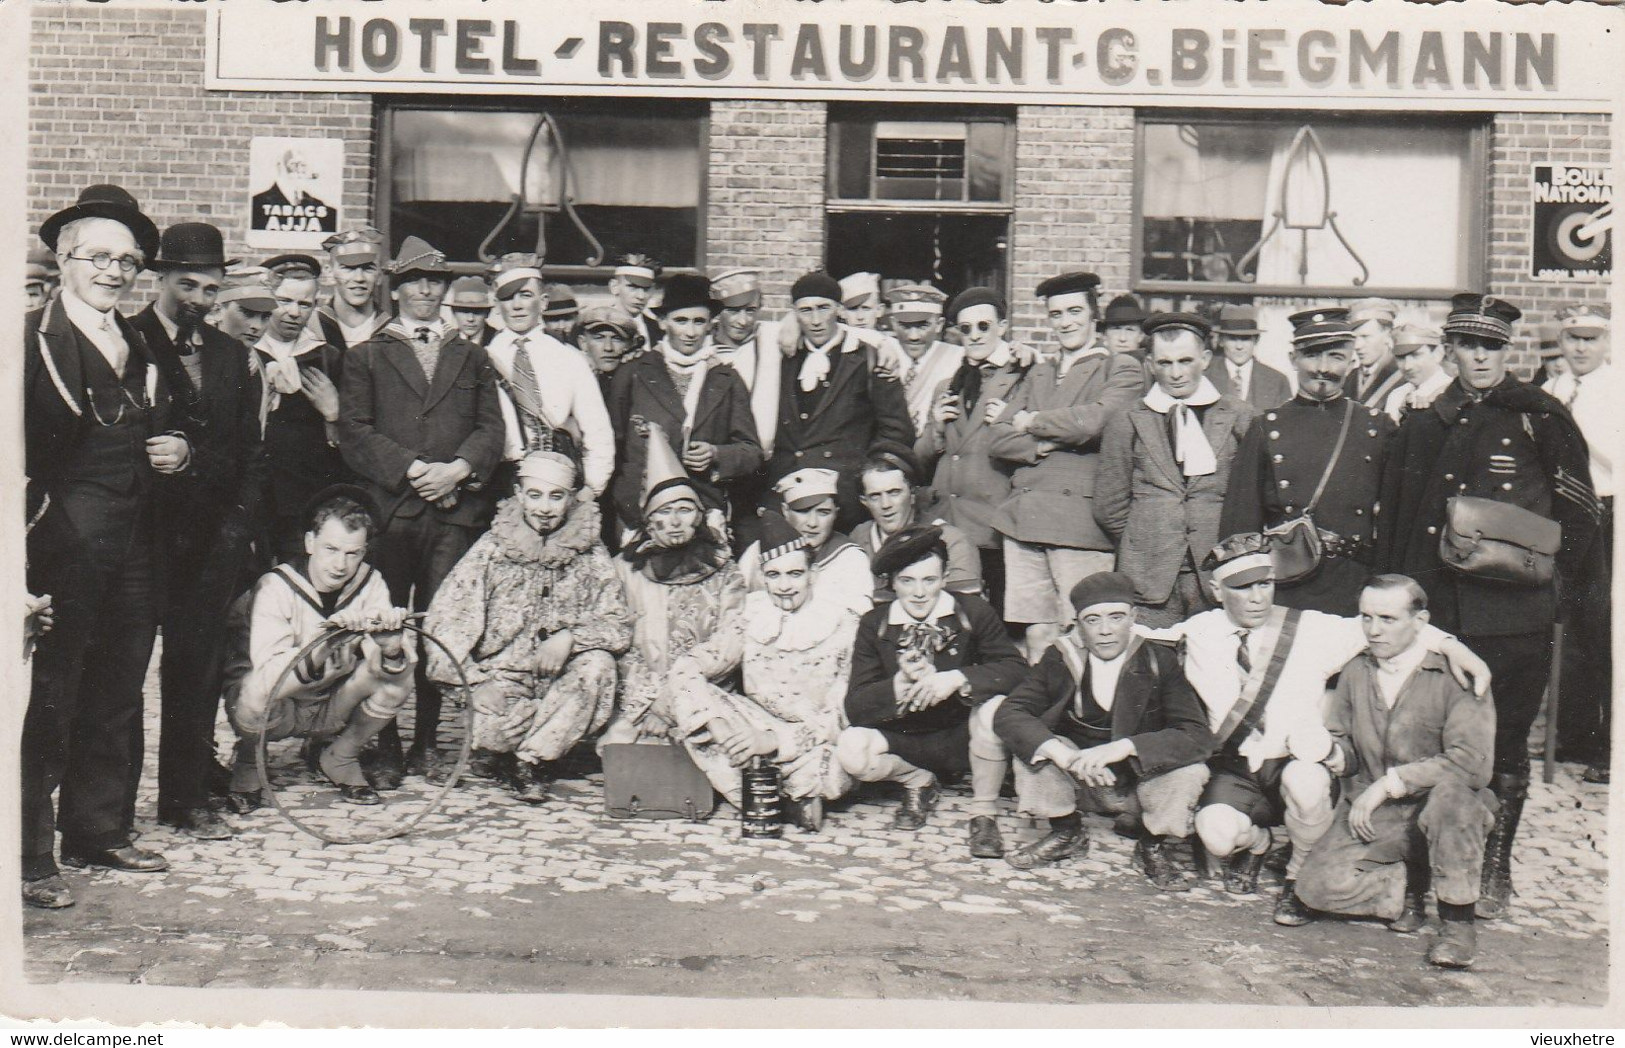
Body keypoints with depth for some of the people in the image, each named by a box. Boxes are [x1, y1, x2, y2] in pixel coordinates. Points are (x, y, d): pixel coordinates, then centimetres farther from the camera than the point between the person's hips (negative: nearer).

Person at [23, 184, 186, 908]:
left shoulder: (144, 348, 17)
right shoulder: (31, 342, -6)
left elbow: (169, 434, 28)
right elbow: (18, 454, -13)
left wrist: (180, 453, 5)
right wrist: (28, 546, -22)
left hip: (134, 549, 7)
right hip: (61, 549, -7)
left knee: (117, 698, 13)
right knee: (46, 700, -3)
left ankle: (100, 830, 26)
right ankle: (30, 855, 6)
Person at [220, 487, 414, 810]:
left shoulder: (370, 583, -11)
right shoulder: (276, 587, -22)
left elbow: (395, 671, -19)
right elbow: (268, 677, -36)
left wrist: (391, 645, -43)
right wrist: (322, 646, -53)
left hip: (332, 706, 3)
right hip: (277, 709, -3)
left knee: (398, 679, -23)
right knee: (254, 698, -36)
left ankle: (338, 755, 4)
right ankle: (249, 764, 0)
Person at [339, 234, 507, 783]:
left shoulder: (472, 357, 21)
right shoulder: (366, 356, 14)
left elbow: (492, 429, 11)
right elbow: (354, 430, 3)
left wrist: (458, 469, -8)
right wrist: (413, 470, -10)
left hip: (456, 510, 1)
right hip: (389, 508, -1)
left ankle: (427, 739, 9)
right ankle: (386, 746, 4)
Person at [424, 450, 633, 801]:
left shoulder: (590, 556, 3)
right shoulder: (491, 548, 0)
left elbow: (620, 625, -5)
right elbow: (445, 620, -7)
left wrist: (569, 636, -24)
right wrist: (475, 682, -20)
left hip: (559, 685, 2)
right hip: (499, 677, -2)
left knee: (598, 663, -29)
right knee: (489, 729, -31)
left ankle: (532, 758, -12)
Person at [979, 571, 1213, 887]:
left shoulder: (1159, 661, -14)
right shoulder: (1060, 659, -9)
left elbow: (1199, 736, -25)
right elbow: (1009, 713, -20)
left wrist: (1122, 748, -38)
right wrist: (1061, 754, -37)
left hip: (1143, 780, -2)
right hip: (1079, 776, 2)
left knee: (1191, 770, -32)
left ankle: (1157, 848, 1)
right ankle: (1065, 832, 3)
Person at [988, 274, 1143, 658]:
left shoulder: (1122, 369, 6)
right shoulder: (1037, 374, 23)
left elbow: (1093, 421, -14)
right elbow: (997, 439, 11)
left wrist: (1030, 422, 1)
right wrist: (1045, 444, -8)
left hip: (1079, 521, -5)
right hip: (1024, 517, 5)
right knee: (1037, 635, 5)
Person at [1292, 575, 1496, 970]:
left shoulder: (1455, 674, -12)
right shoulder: (1355, 671, 6)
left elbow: (1471, 763, -24)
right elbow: (1342, 744, 13)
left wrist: (1389, 783, -23)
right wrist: (1335, 753, -12)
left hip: (1439, 815, -4)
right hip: (1371, 816, 4)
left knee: (1449, 790, -39)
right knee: (1317, 886, -20)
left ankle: (1458, 919, -16)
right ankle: (1408, 886, 10)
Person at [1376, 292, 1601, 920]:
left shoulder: (1540, 419, 1)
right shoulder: (1422, 427, 12)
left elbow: (1579, 508, 4)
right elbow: (1394, 519, 15)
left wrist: (1560, 577, 0)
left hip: (1513, 613, -3)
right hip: (1434, 610, 3)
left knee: (1505, 744, 5)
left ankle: (1495, 868, 17)